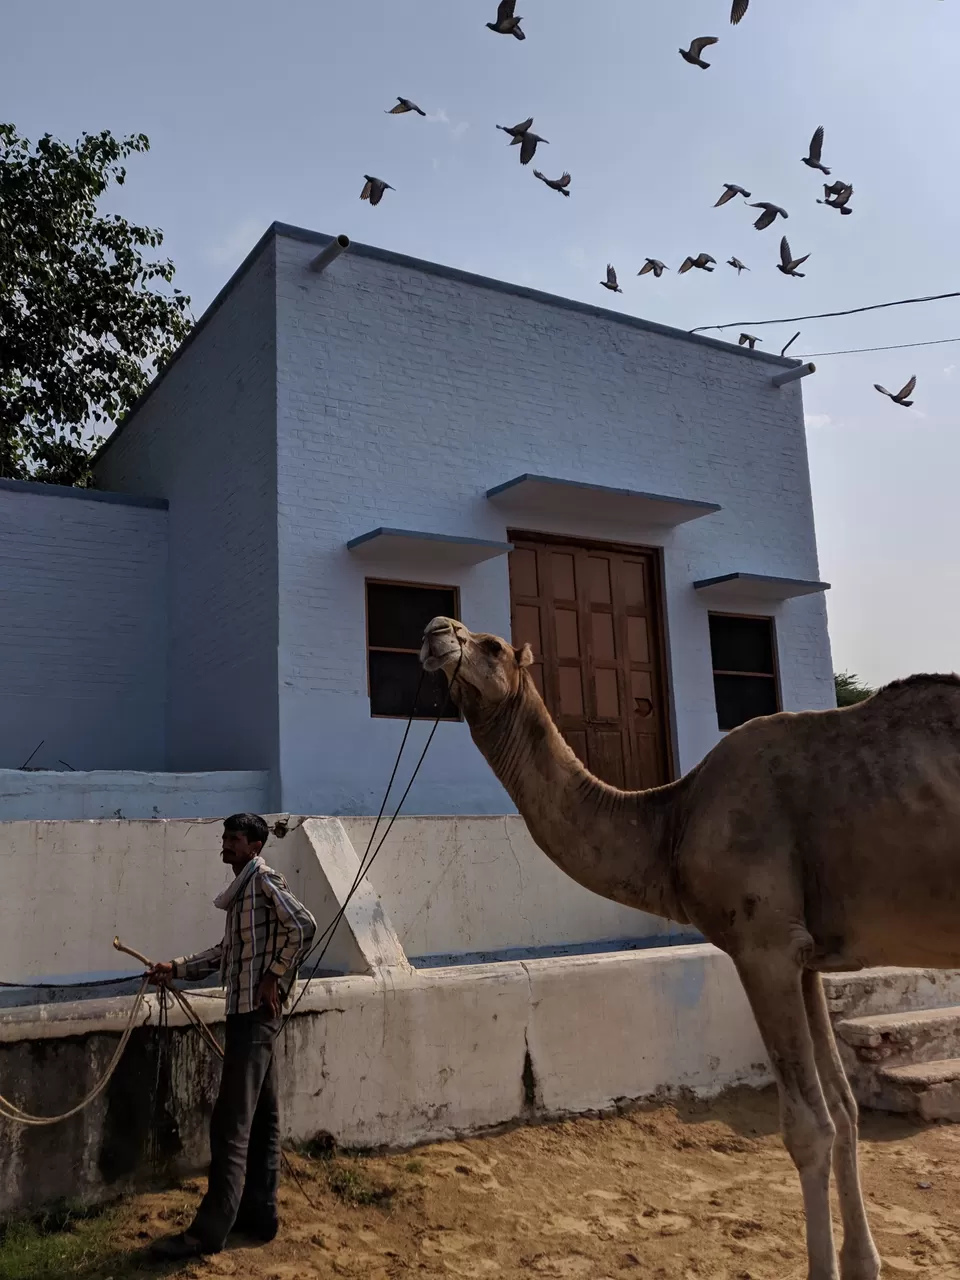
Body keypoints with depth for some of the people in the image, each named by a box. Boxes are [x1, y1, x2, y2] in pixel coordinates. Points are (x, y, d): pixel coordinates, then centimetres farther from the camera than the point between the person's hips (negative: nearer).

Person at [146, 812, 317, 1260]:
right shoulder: (244, 886, 17)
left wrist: (275, 976, -19)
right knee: (261, 1118, 14)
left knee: (231, 1122, -5)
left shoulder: (264, 879, -12)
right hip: (247, 1010, 10)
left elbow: (303, 925, -24)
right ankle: (259, 1213, 23)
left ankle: (209, 1231, 1)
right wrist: (177, 967, 13)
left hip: (255, 1011, -10)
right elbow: (228, 950, 22)